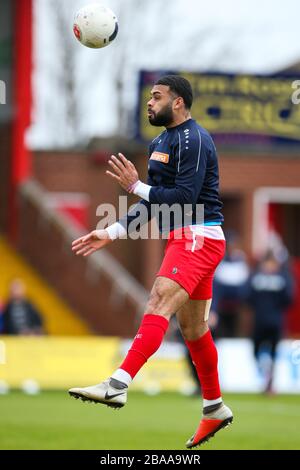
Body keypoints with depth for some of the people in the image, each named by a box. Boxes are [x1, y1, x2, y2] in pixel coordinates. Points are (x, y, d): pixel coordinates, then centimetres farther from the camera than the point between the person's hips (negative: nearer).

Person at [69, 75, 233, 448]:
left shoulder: (193, 140, -12)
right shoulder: (160, 143, 18)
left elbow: (184, 197, -21)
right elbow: (155, 205, 21)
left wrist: (136, 187, -17)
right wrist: (111, 234, 14)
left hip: (198, 238, -10)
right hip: (183, 239, 10)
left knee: (159, 303, -24)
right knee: (192, 327, 14)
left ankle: (118, 385, -37)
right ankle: (215, 410, 24)